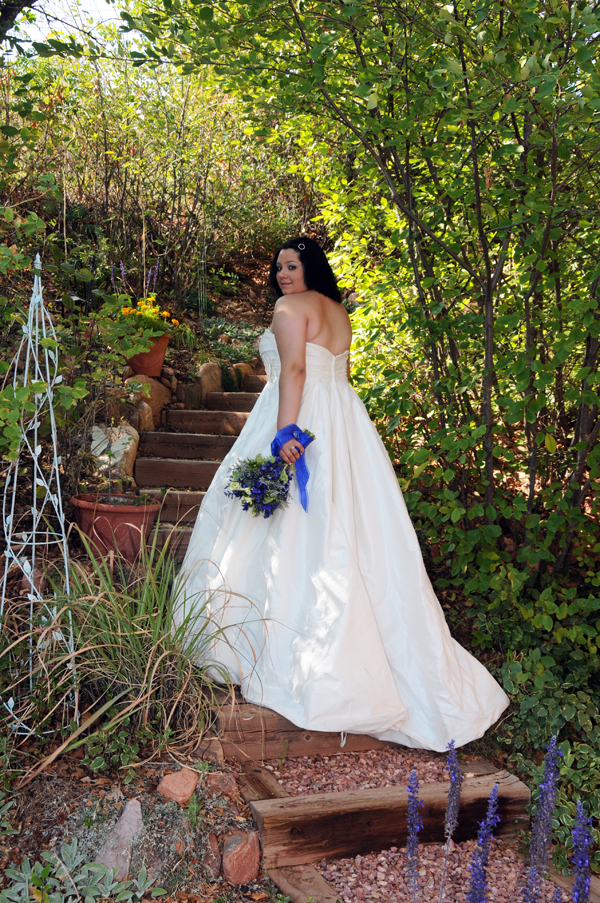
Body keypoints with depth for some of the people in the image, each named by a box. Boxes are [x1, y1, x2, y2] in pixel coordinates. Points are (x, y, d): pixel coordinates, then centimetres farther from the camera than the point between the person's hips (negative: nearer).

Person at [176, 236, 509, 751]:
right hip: (344, 426, 8)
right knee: (344, 531, 9)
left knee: (291, 532, -3)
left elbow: (294, 369, -18)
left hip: (303, 419, -8)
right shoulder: (339, 312, 20)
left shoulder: (292, 307, -5)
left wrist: (284, 431, -26)